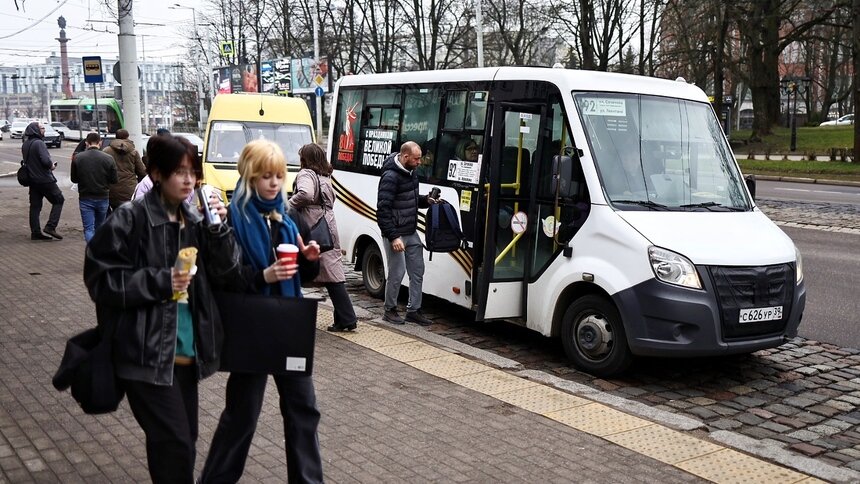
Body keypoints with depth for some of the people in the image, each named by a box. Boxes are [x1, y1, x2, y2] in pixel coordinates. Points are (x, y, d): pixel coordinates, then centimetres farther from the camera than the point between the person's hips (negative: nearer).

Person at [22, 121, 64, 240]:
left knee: (35, 206, 10)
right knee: (58, 200, 4)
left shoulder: (25, 145, 11)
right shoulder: (39, 143, -17)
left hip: (32, 180, 8)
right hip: (45, 179, -8)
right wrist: (52, 166, -5)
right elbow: (46, 160, -27)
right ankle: (50, 226, -4)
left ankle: (35, 232, 11)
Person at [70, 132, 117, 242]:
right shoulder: (108, 158, -8)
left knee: (88, 228, -1)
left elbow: (74, 179, 3)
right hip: (102, 198, 1)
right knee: (99, 227, 19)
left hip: (85, 199, -1)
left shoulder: (78, 158, -6)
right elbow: (114, 179, -3)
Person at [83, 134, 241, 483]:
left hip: (187, 353, 6)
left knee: (182, 441, 15)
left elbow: (227, 275, 4)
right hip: (147, 354, -6)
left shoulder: (196, 221, 7)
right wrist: (161, 281, -17)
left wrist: (218, 229, -9)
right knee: (175, 444, -7)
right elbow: (100, 279, -10)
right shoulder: (130, 219, -9)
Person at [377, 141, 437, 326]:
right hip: (396, 234, -9)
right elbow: (382, 210, -21)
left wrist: (426, 200, 3)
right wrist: (393, 237, -24)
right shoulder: (390, 177, -19)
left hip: (412, 233, 9)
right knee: (397, 273, -1)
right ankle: (390, 310, 17)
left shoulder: (411, 173, 9)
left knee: (417, 271, 10)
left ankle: (414, 310, 20)